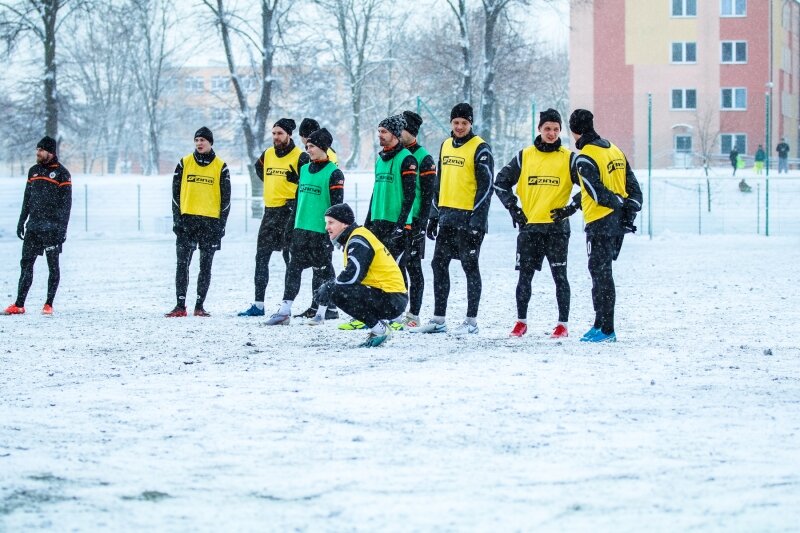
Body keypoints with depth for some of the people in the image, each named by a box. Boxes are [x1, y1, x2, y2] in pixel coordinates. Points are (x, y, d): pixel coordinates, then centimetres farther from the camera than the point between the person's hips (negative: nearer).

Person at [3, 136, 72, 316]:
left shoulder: (61, 173, -4)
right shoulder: (33, 171, 13)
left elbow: (66, 203, -7)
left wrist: (62, 228, -13)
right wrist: (22, 221, 14)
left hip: (51, 227, -6)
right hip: (33, 226, 6)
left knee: (53, 266, 1)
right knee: (26, 264, 3)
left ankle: (49, 305, 7)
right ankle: (19, 305, 3)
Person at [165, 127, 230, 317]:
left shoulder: (220, 167, 4)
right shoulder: (184, 164, 6)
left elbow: (225, 198, 5)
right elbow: (176, 193, 7)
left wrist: (221, 223, -2)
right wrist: (177, 219, -2)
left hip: (210, 221, 0)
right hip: (187, 220, 0)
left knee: (206, 266, 3)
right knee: (182, 263, -5)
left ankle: (199, 305, 9)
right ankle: (180, 305, -4)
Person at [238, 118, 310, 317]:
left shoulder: (300, 157, -9)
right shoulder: (268, 154, 11)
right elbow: (259, 168, 32)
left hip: (289, 210, -7)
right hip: (270, 210, 7)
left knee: (290, 258, -3)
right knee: (261, 257, 4)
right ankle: (258, 304, 7)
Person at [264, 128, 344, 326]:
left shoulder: (333, 173, -8)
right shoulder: (304, 169, 13)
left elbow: (337, 205, -11)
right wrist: (294, 223, 19)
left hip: (321, 230, -7)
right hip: (301, 228, 7)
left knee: (322, 269, 1)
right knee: (294, 267, 4)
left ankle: (321, 313, 8)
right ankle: (284, 311, 4)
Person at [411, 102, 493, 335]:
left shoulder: (480, 149, -8)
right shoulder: (446, 146, 14)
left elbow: (486, 186, -12)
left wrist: (477, 221, -18)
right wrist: (434, 215, 16)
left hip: (468, 218, -8)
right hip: (447, 217, 8)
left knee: (470, 267, -2)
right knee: (439, 264, 9)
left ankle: (471, 321, 4)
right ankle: (438, 320, 15)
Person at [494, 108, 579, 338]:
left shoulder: (568, 158, 1)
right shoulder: (524, 156, 7)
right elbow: (501, 181, 13)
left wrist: (572, 207, -7)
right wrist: (512, 207, 3)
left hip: (557, 227, -2)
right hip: (529, 226, 2)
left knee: (560, 276, 0)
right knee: (525, 276, 5)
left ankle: (563, 323, 4)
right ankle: (521, 321, 14)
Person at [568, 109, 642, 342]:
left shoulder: (585, 158, -13)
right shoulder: (615, 151, 12)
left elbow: (597, 193, -19)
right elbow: (633, 186, 12)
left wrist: (619, 204, -7)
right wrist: (629, 213, 8)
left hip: (600, 223, -8)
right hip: (619, 223, 8)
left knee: (600, 273, -3)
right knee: (602, 272, 15)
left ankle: (606, 330, -2)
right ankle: (601, 324, 18)